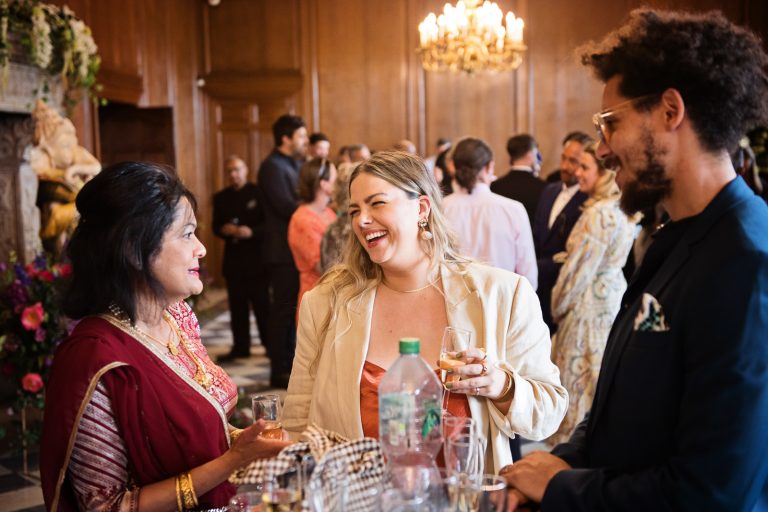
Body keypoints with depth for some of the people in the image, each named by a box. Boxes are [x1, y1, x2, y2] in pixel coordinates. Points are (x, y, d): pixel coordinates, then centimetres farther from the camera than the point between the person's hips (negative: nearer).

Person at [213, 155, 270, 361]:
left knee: (262, 304, 1)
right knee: (237, 305, 7)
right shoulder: (221, 198, 11)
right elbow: (216, 226, 12)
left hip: (256, 257, -4)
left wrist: (251, 232, -23)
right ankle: (240, 346, 15)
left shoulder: (257, 193, -4)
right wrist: (223, 230, -10)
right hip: (233, 258, 4)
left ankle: (270, 344, 12)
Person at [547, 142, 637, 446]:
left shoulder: (599, 212, -20)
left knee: (580, 382, 2)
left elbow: (580, 268, -17)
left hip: (589, 305, -9)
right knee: (604, 380, 16)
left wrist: (558, 306, -4)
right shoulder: (622, 211, 7)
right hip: (613, 298, 9)